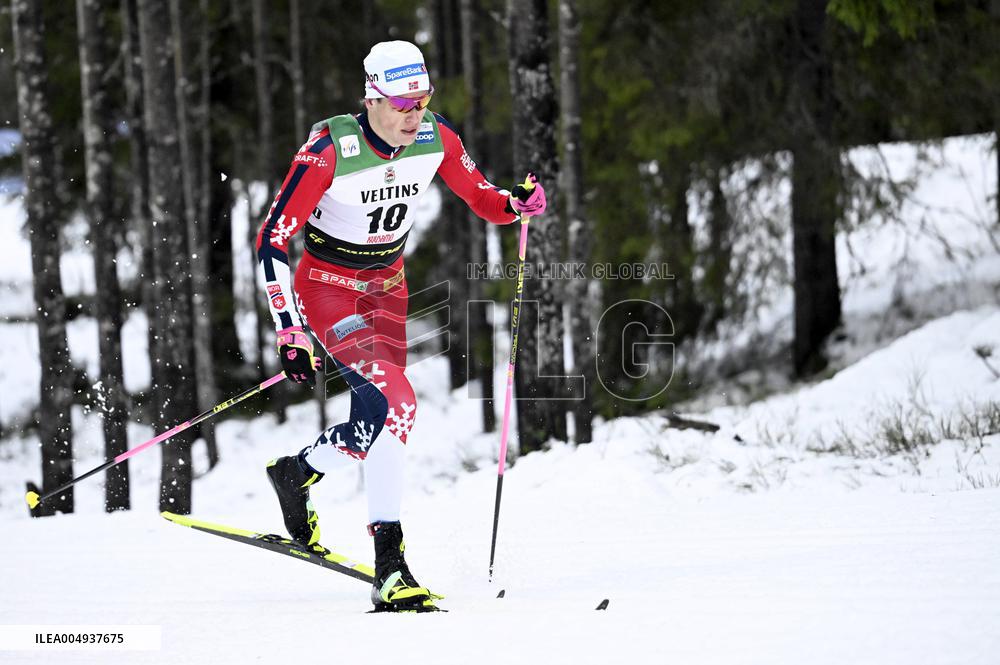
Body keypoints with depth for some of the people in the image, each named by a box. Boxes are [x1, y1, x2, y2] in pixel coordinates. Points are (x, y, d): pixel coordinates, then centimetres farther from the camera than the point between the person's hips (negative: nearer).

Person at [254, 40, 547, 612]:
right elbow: (273, 241, -22)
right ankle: (390, 568, -22)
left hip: (387, 286, 6)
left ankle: (297, 473, 35)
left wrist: (518, 204, -22)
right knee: (397, 402, -25)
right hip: (326, 286, -6)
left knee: (379, 421, 3)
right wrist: (290, 336, -26)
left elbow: (485, 201, 3)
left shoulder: (437, 140, -11)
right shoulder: (329, 151, -25)